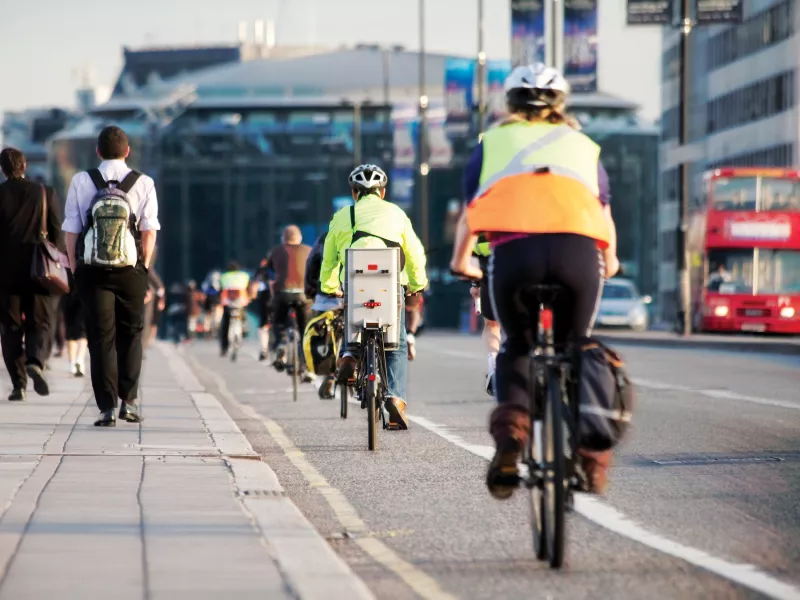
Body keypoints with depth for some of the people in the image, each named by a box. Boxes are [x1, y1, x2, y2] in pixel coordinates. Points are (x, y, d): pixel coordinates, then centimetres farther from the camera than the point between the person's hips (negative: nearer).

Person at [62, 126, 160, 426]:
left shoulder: (81, 182, -2)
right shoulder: (143, 183, -2)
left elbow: (71, 231, -2)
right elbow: (149, 232, -3)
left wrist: (75, 268, 6)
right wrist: (143, 267, 8)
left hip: (92, 271, 0)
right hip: (131, 271, 0)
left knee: (101, 338, 4)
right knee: (130, 335, 15)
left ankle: (107, 407, -1)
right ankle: (129, 401, 9)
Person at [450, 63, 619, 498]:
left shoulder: (493, 141, 28)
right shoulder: (582, 145, 32)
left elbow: (470, 214, 35)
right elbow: (605, 215, 42)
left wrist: (461, 261, 54)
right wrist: (609, 263, 61)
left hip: (515, 250, -1)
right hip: (578, 250, 1)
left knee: (517, 350, 21)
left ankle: (511, 424, -5)